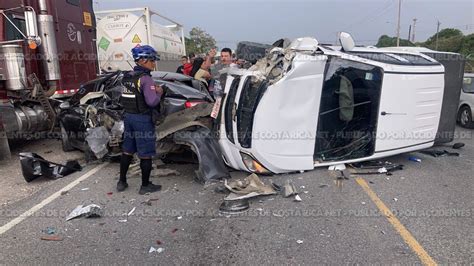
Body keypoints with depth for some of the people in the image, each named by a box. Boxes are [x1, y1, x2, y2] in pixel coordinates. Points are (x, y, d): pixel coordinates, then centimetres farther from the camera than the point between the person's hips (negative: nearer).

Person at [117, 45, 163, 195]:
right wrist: (159, 92, -6)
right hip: (142, 119, -8)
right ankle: (145, 186, 12)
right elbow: (152, 101, -24)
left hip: (128, 116, 8)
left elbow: (123, 99, 12)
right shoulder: (145, 79, -16)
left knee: (127, 151, 17)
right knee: (146, 154, 3)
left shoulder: (127, 76, 9)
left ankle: (122, 182, 27)